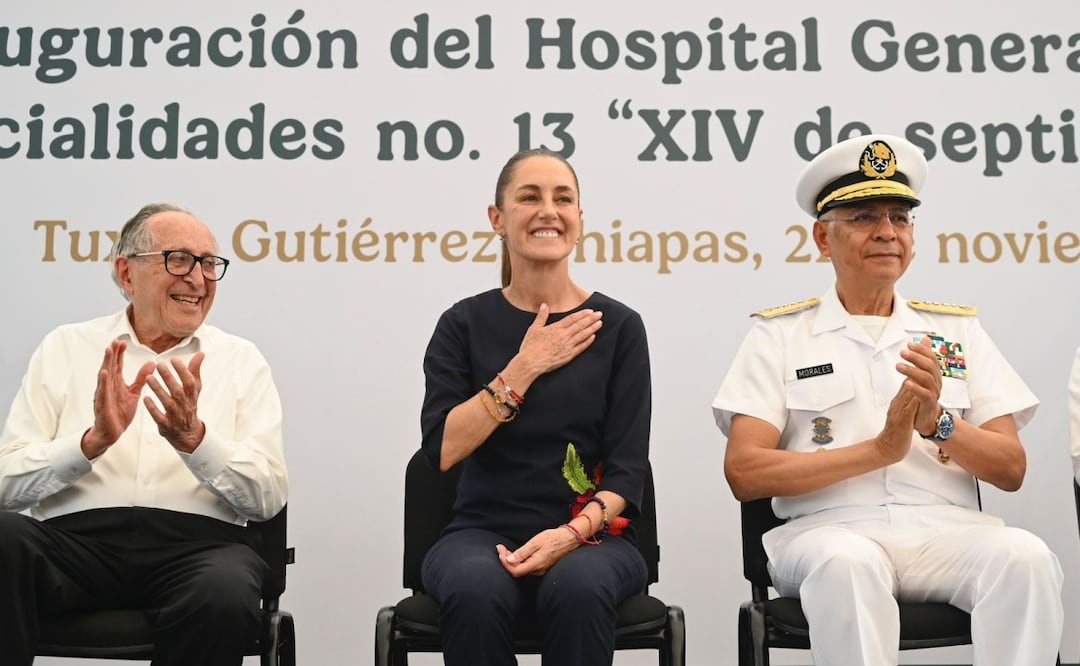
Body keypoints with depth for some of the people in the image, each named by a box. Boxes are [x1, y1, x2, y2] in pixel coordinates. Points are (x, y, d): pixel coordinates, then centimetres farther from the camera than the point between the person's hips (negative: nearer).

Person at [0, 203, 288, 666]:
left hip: (196, 544, 0)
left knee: (225, 596, -34)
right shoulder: (66, 347, 13)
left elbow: (269, 497, 1)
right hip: (76, 538, 1)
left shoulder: (242, 361, 12)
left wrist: (194, 438, -15)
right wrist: (94, 441, -15)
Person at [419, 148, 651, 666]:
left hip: (589, 537, 0)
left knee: (578, 587, -34)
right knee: (475, 589, -33)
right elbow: (442, 449, -7)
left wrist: (572, 532, -20)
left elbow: (627, 469, -2)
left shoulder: (617, 326, 3)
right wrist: (525, 367, -11)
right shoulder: (464, 324, 4)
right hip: (483, 532, 1)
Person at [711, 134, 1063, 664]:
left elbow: (1011, 470, 10)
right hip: (829, 529, -2)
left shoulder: (959, 330, 16)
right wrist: (878, 450, -13)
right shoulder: (779, 335, 7)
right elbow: (744, 473, -5)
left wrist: (936, 421, -11)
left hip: (946, 529, 3)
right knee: (848, 564, -35)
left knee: (1026, 557, -28)